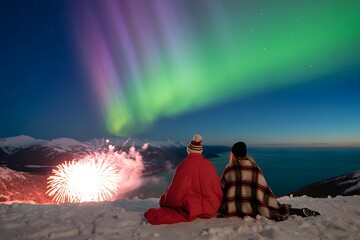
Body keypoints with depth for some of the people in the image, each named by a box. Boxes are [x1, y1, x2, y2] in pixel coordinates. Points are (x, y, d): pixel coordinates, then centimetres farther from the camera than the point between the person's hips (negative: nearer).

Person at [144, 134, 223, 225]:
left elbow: (175, 191, -10)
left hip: (192, 210, -5)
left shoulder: (184, 165, -13)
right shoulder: (209, 165, -1)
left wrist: (163, 200, 7)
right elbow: (218, 189, 4)